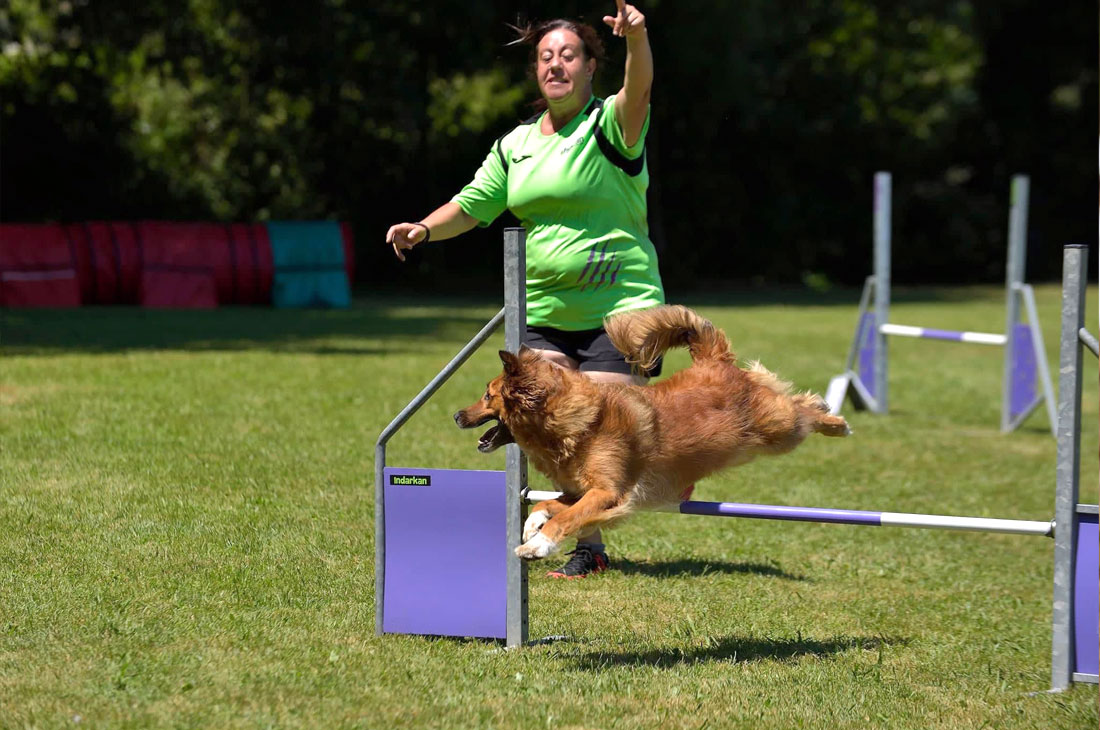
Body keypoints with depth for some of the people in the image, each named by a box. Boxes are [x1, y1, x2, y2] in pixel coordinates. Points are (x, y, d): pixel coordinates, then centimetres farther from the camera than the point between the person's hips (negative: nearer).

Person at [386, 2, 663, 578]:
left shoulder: (609, 126, -5)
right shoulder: (515, 145, 14)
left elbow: (637, 92, -26)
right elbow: (474, 204, 19)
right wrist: (425, 229, 1)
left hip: (619, 307, -5)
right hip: (545, 312, 5)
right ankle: (587, 546, 10)